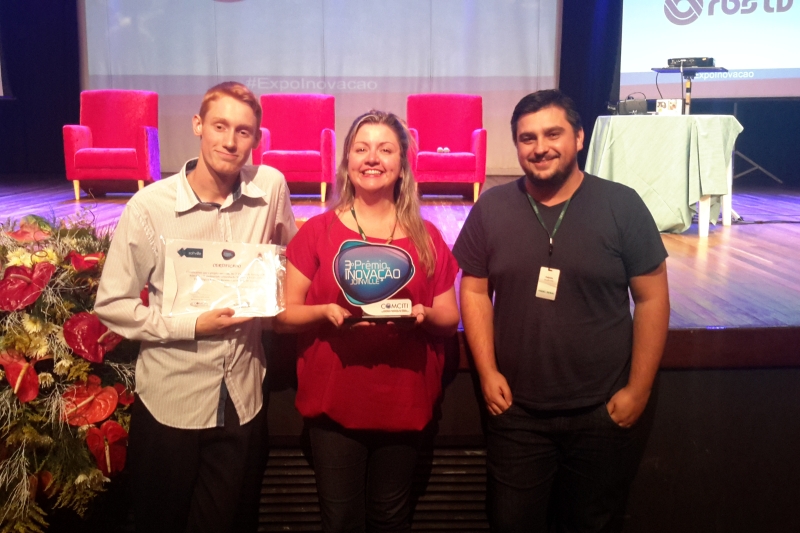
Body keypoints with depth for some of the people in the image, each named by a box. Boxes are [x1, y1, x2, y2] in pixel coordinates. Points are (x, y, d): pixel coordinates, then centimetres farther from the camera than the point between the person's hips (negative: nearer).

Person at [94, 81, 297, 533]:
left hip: (245, 399, 2)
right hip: (169, 403, -1)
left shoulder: (270, 186, -5)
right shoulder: (150, 205, -13)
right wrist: (192, 326, -18)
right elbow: (112, 304, -9)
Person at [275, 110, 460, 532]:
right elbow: (282, 315, -1)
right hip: (333, 402, -1)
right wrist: (325, 312, -20)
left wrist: (423, 315, -15)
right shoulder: (317, 232, -2)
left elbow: (450, 319, 6)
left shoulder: (426, 237, 2)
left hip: (404, 402, 2)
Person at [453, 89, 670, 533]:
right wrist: (487, 371, -4)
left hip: (604, 413, -1)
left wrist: (638, 390, -6)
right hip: (516, 412, 1)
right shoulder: (491, 207, -2)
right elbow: (474, 290, 3)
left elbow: (652, 299, -4)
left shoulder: (622, 206, -7)